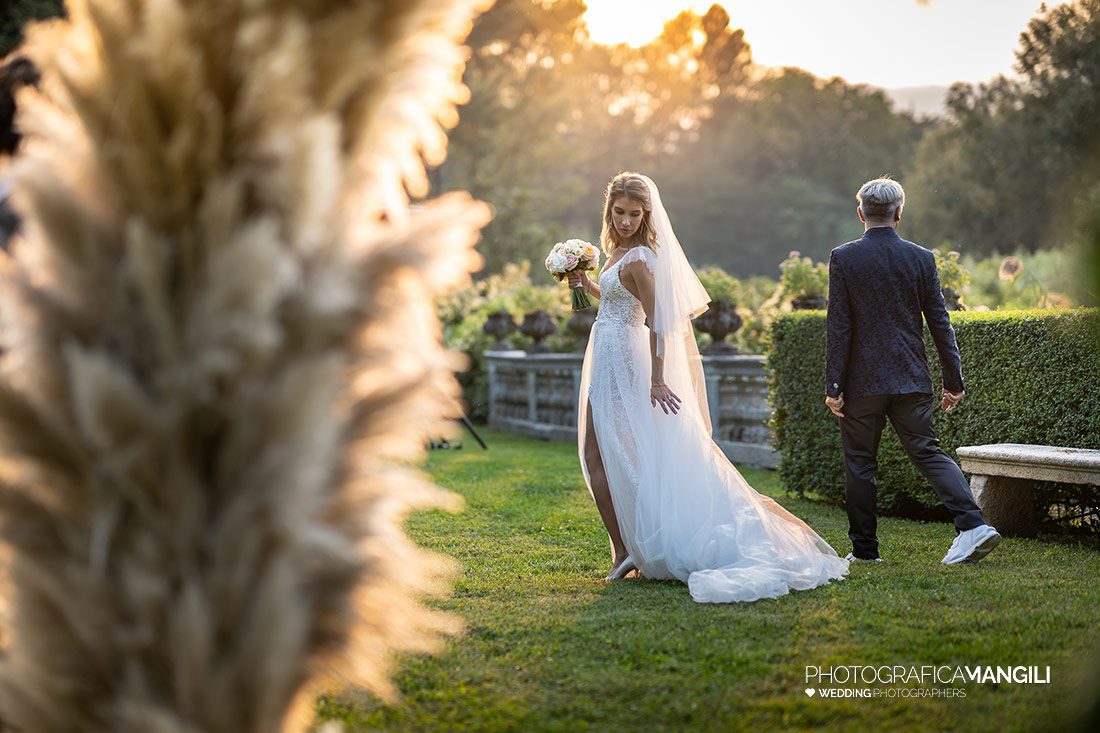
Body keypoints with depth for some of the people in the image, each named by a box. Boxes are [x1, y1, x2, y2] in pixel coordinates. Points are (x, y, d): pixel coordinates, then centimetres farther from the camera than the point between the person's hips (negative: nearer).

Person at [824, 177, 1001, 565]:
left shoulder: (843, 258, -6)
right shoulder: (921, 258, 2)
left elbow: (838, 326, -8)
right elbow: (940, 323, 3)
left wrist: (833, 385, -6)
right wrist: (953, 380, 8)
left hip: (862, 380, -3)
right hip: (911, 380, 3)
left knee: (859, 463, 7)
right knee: (928, 452, 7)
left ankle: (864, 549, 12)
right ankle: (973, 524, -9)